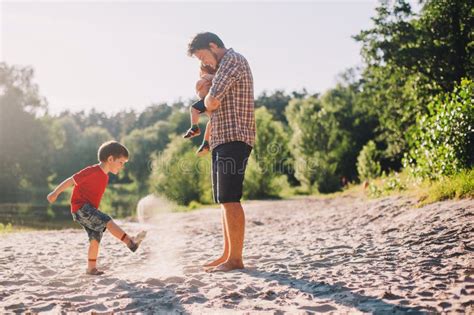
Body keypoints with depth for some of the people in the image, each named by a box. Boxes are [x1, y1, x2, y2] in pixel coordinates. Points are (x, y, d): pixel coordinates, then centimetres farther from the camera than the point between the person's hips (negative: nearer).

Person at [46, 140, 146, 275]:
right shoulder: (93, 171, -15)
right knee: (107, 221, -23)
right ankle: (131, 242, -29)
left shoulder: (105, 177, 13)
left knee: (95, 238, 7)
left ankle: (91, 268, 17)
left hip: (89, 210, 9)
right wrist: (55, 193, -7)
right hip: (80, 208, -9)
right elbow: (71, 180, -11)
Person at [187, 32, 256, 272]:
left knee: (230, 199, -12)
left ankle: (235, 259, -9)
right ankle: (227, 255, 15)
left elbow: (212, 101, -16)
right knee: (224, 201, 10)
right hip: (222, 139, 10)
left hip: (233, 139, -10)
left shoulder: (233, 60, -6)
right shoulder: (225, 66, 25)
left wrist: (206, 103, 5)